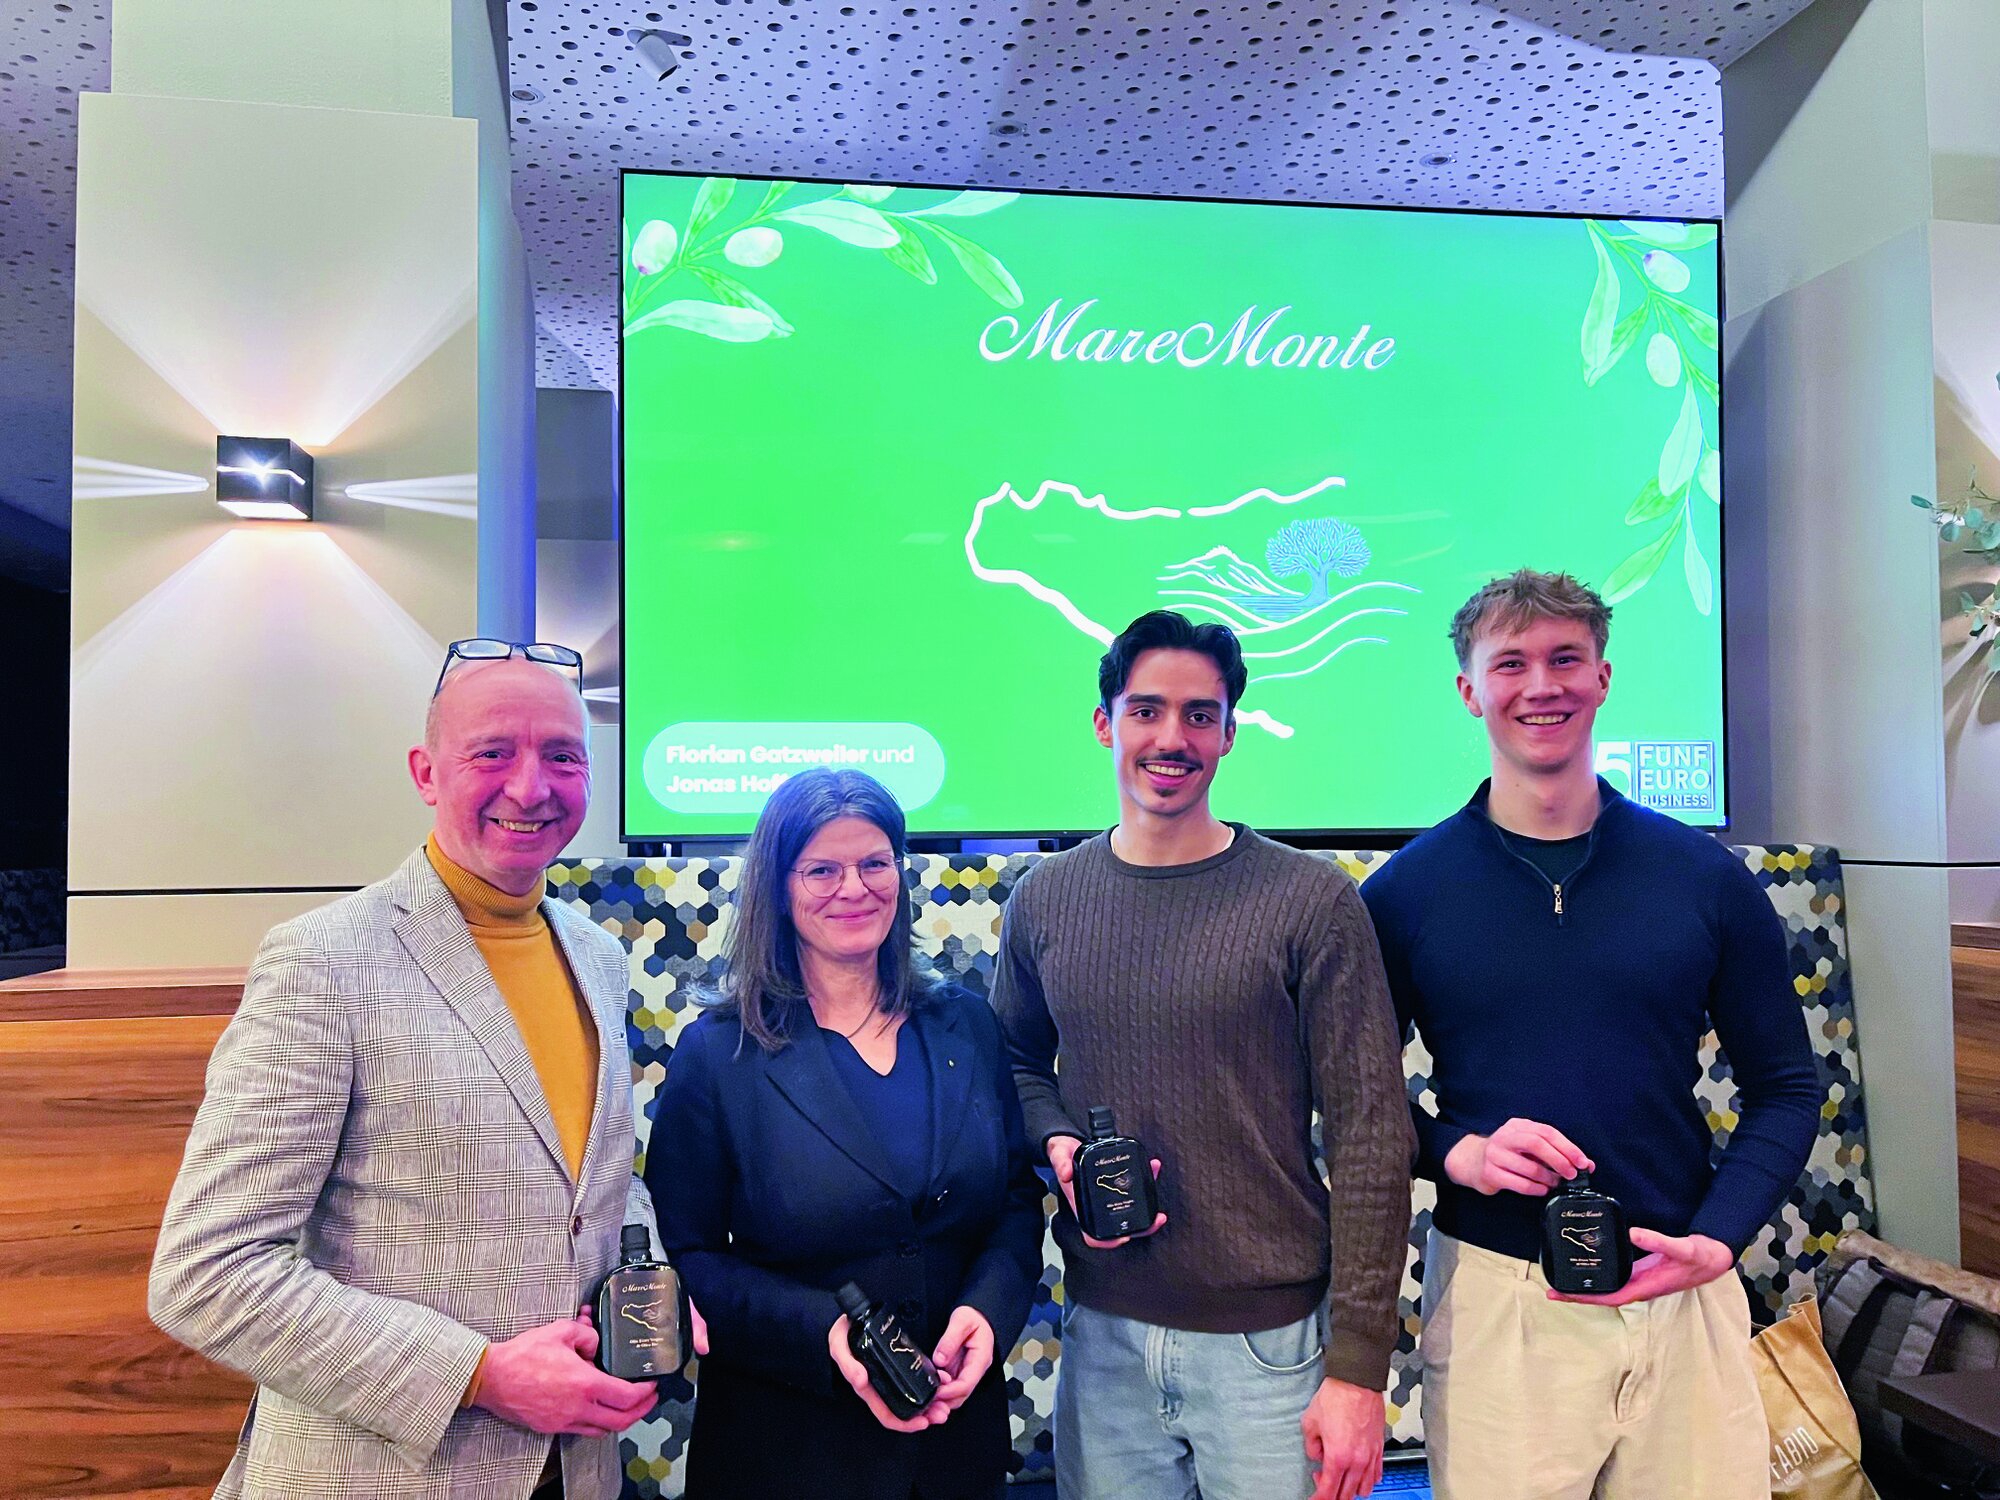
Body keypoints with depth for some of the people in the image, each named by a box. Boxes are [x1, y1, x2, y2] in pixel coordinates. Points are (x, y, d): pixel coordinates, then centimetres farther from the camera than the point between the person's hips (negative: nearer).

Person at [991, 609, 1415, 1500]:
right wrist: (1058, 1144, -7)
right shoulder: (1043, 900, 0)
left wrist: (1358, 1368, -11)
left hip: (1270, 1345, -3)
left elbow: (1370, 1140, -10)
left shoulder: (1311, 901, -11)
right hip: (1101, 1336, 3)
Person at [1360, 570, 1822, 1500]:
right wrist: (1455, 1151, -16)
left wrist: (1716, 1240, -8)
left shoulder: (1705, 878, 0)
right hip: (1492, 1295, -1)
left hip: (1683, 1295, 2)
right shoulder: (1405, 890, -4)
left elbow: (1784, 1088, 5)